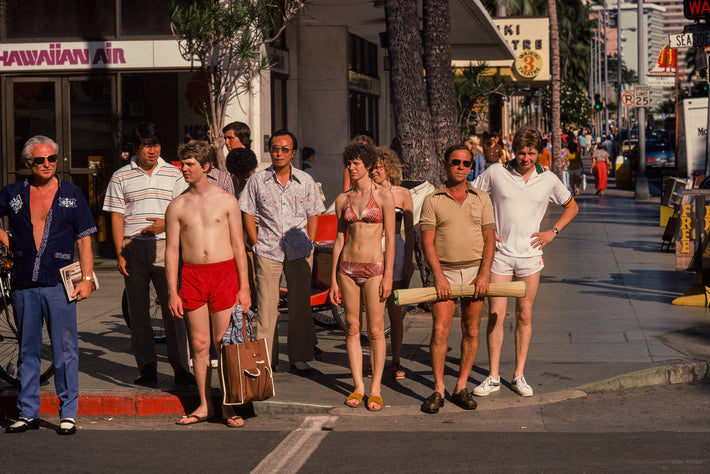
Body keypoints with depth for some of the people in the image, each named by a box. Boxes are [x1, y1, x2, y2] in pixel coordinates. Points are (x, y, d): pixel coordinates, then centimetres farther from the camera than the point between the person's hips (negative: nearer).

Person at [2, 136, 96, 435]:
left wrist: (87, 278, -3)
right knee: (27, 351, 10)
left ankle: (68, 414, 6)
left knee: (65, 352, -1)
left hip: (59, 284, -2)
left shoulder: (72, 195, 5)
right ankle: (28, 413, 18)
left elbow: (84, 239, 5)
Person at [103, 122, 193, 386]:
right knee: (138, 310, 2)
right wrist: (120, 254, -3)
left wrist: (166, 224, -10)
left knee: (172, 308, -4)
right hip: (133, 248, 0)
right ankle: (147, 367, 10)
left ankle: (181, 368, 1)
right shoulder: (121, 177, 7)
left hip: (165, 246, 0)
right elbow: (117, 218, 5)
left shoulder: (173, 174, 9)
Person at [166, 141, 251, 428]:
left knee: (224, 344, -1)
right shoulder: (177, 206, 7)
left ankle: (228, 407, 7)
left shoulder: (226, 200, 3)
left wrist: (244, 288, -3)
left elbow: (238, 246, 3)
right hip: (191, 275, 2)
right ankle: (204, 406, 14)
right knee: (199, 344, 4)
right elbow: (172, 251, 7)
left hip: (224, 273, -2)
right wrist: (172, 292, 0)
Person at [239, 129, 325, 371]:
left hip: (299, 252, 1)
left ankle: (299, 357, 13)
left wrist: (309, 245, 2)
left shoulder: (305, 181, 8)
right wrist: (256, 244, -1)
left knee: (300, 305, 4)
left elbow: (313, 215, 11)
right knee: (266, 306, -3)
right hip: (267, 251, -1)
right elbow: (248, 214, 7)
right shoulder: (257, 180, 4)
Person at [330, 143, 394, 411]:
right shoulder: (342, 200, 8)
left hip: (374, 268, -4)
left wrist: (388, 276, -10)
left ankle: (376, 389, 7)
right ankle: (358, 387, 14)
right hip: (348, 266, 4)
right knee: (352, 328, 6)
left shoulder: (383, 196, -3)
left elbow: (390, 238, -4)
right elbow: (339, 239, 11)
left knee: (375, 330, -2)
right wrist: (334, 279, 8)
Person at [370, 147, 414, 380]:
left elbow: (409, 230, 3)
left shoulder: (402, 194, 3)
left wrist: (409, 260, -2)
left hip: (395, 250, -1)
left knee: (395, 309, 0)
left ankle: (396, 362, 10)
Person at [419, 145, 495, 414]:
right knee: (440, 331, -9)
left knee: (471, 331, 2)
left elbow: (489, 239, 4)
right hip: (445, 272, -2)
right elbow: (427, 242, -3)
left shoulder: (481, 199, 8)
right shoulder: (432, 200, 2)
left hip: (475, 271, 2)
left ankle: (461, 388, 10)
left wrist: (484, 274, -9)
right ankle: (438, 390, -2)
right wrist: (439, 276, -14)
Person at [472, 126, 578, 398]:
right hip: (499, 253, -1)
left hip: (530, 255, 2)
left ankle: (519, 376, 14)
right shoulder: (495, 173, -2)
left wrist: (552, 232, 5)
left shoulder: (548, 180, 3)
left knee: (525, 316, 5)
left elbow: (571, 207, 18)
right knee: (495, 315, -3)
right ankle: (493, 378, 4)